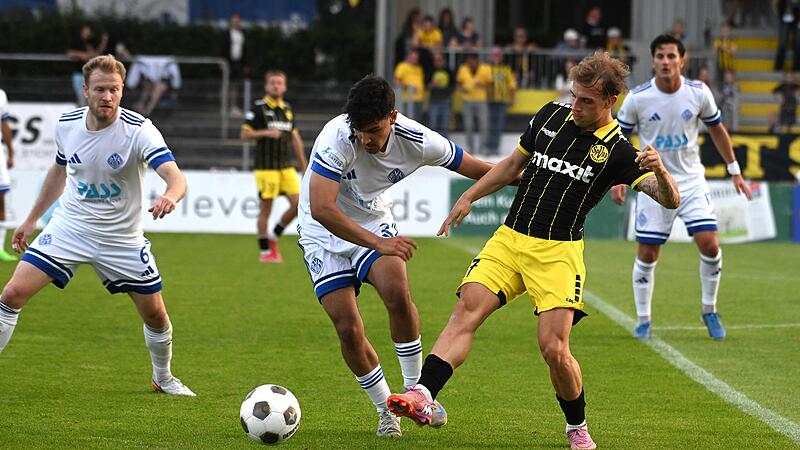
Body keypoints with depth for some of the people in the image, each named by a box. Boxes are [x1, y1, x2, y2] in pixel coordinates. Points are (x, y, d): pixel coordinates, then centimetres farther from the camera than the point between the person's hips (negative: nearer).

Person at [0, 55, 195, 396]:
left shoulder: (138, 130, -20)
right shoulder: (67, 125, -6)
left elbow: (176, 178, -33)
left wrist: (170, 196, -56)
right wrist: (31, 219, 19)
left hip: (122, 238, -2)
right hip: (68, 228, 2)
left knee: (155, 314, 5)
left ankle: (163, 378, 33)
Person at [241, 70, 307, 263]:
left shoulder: (288, 109, 14)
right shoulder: (258, 107, -4)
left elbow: (295, 138, 19)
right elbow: (245, 134, -6)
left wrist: (304, 166, 18)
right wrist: (266, 133, -21)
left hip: (286, 166, 6)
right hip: (266, 166, -6)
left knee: (298, 203, -5)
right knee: (266, 208, -3)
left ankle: (274, 236, 14)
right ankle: (265, 252, 5)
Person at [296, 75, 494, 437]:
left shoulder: (417, 141, -19)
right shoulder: (338, 138, -31)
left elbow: (477, 169, -3)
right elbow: (321, 208, -38)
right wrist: (378, 243, -40)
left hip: (374, 223, 2)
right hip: (325, 233, -2)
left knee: (397, 294, -25)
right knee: (348, 329, -10)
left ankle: (415, 390, -6)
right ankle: (385, 410, 11)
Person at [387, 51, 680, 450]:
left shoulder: (618, 151, -5)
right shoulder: (551, 116, 9)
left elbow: (670, 200, -12)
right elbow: (514, 162, 24)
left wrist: (659, 172, -34)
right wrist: (469, 197, 18)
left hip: (558, 252, -4)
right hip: (509, 238, 4)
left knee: (554, 349, -14)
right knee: (467, 308, -18)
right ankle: (422, 396, -32)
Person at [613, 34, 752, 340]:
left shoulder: (699, 93, -6)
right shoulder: (638, 98, -11)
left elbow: (717, 130, 10)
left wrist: (734, 171, 12)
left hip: (692, 180, 1)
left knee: (710, 245, -11)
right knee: (647, 254, 0)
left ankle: (709, 311, 9)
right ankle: (644, 320, 15)